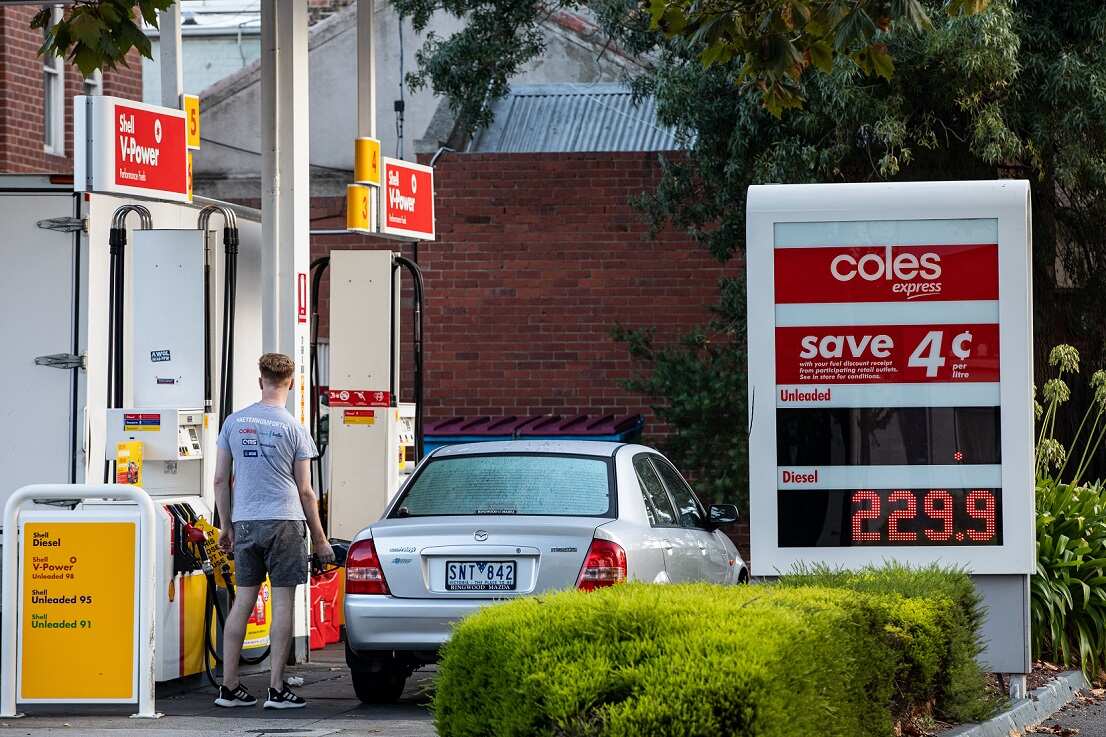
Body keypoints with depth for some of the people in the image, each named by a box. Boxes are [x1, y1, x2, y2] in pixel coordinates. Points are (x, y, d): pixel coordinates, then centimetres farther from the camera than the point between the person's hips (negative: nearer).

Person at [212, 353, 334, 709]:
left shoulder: (234, 422, 6)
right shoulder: (293, 428, -3)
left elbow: (220, 480, 8)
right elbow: (305, 491, -1)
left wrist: (226, 527, 18)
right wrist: (319, 538, 6)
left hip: (245, 522, 4)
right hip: (284, 522, -4)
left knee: (243, 601, 9)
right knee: (282, 602, 0)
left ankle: (229, 686, 10)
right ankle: (277, 688, -1)